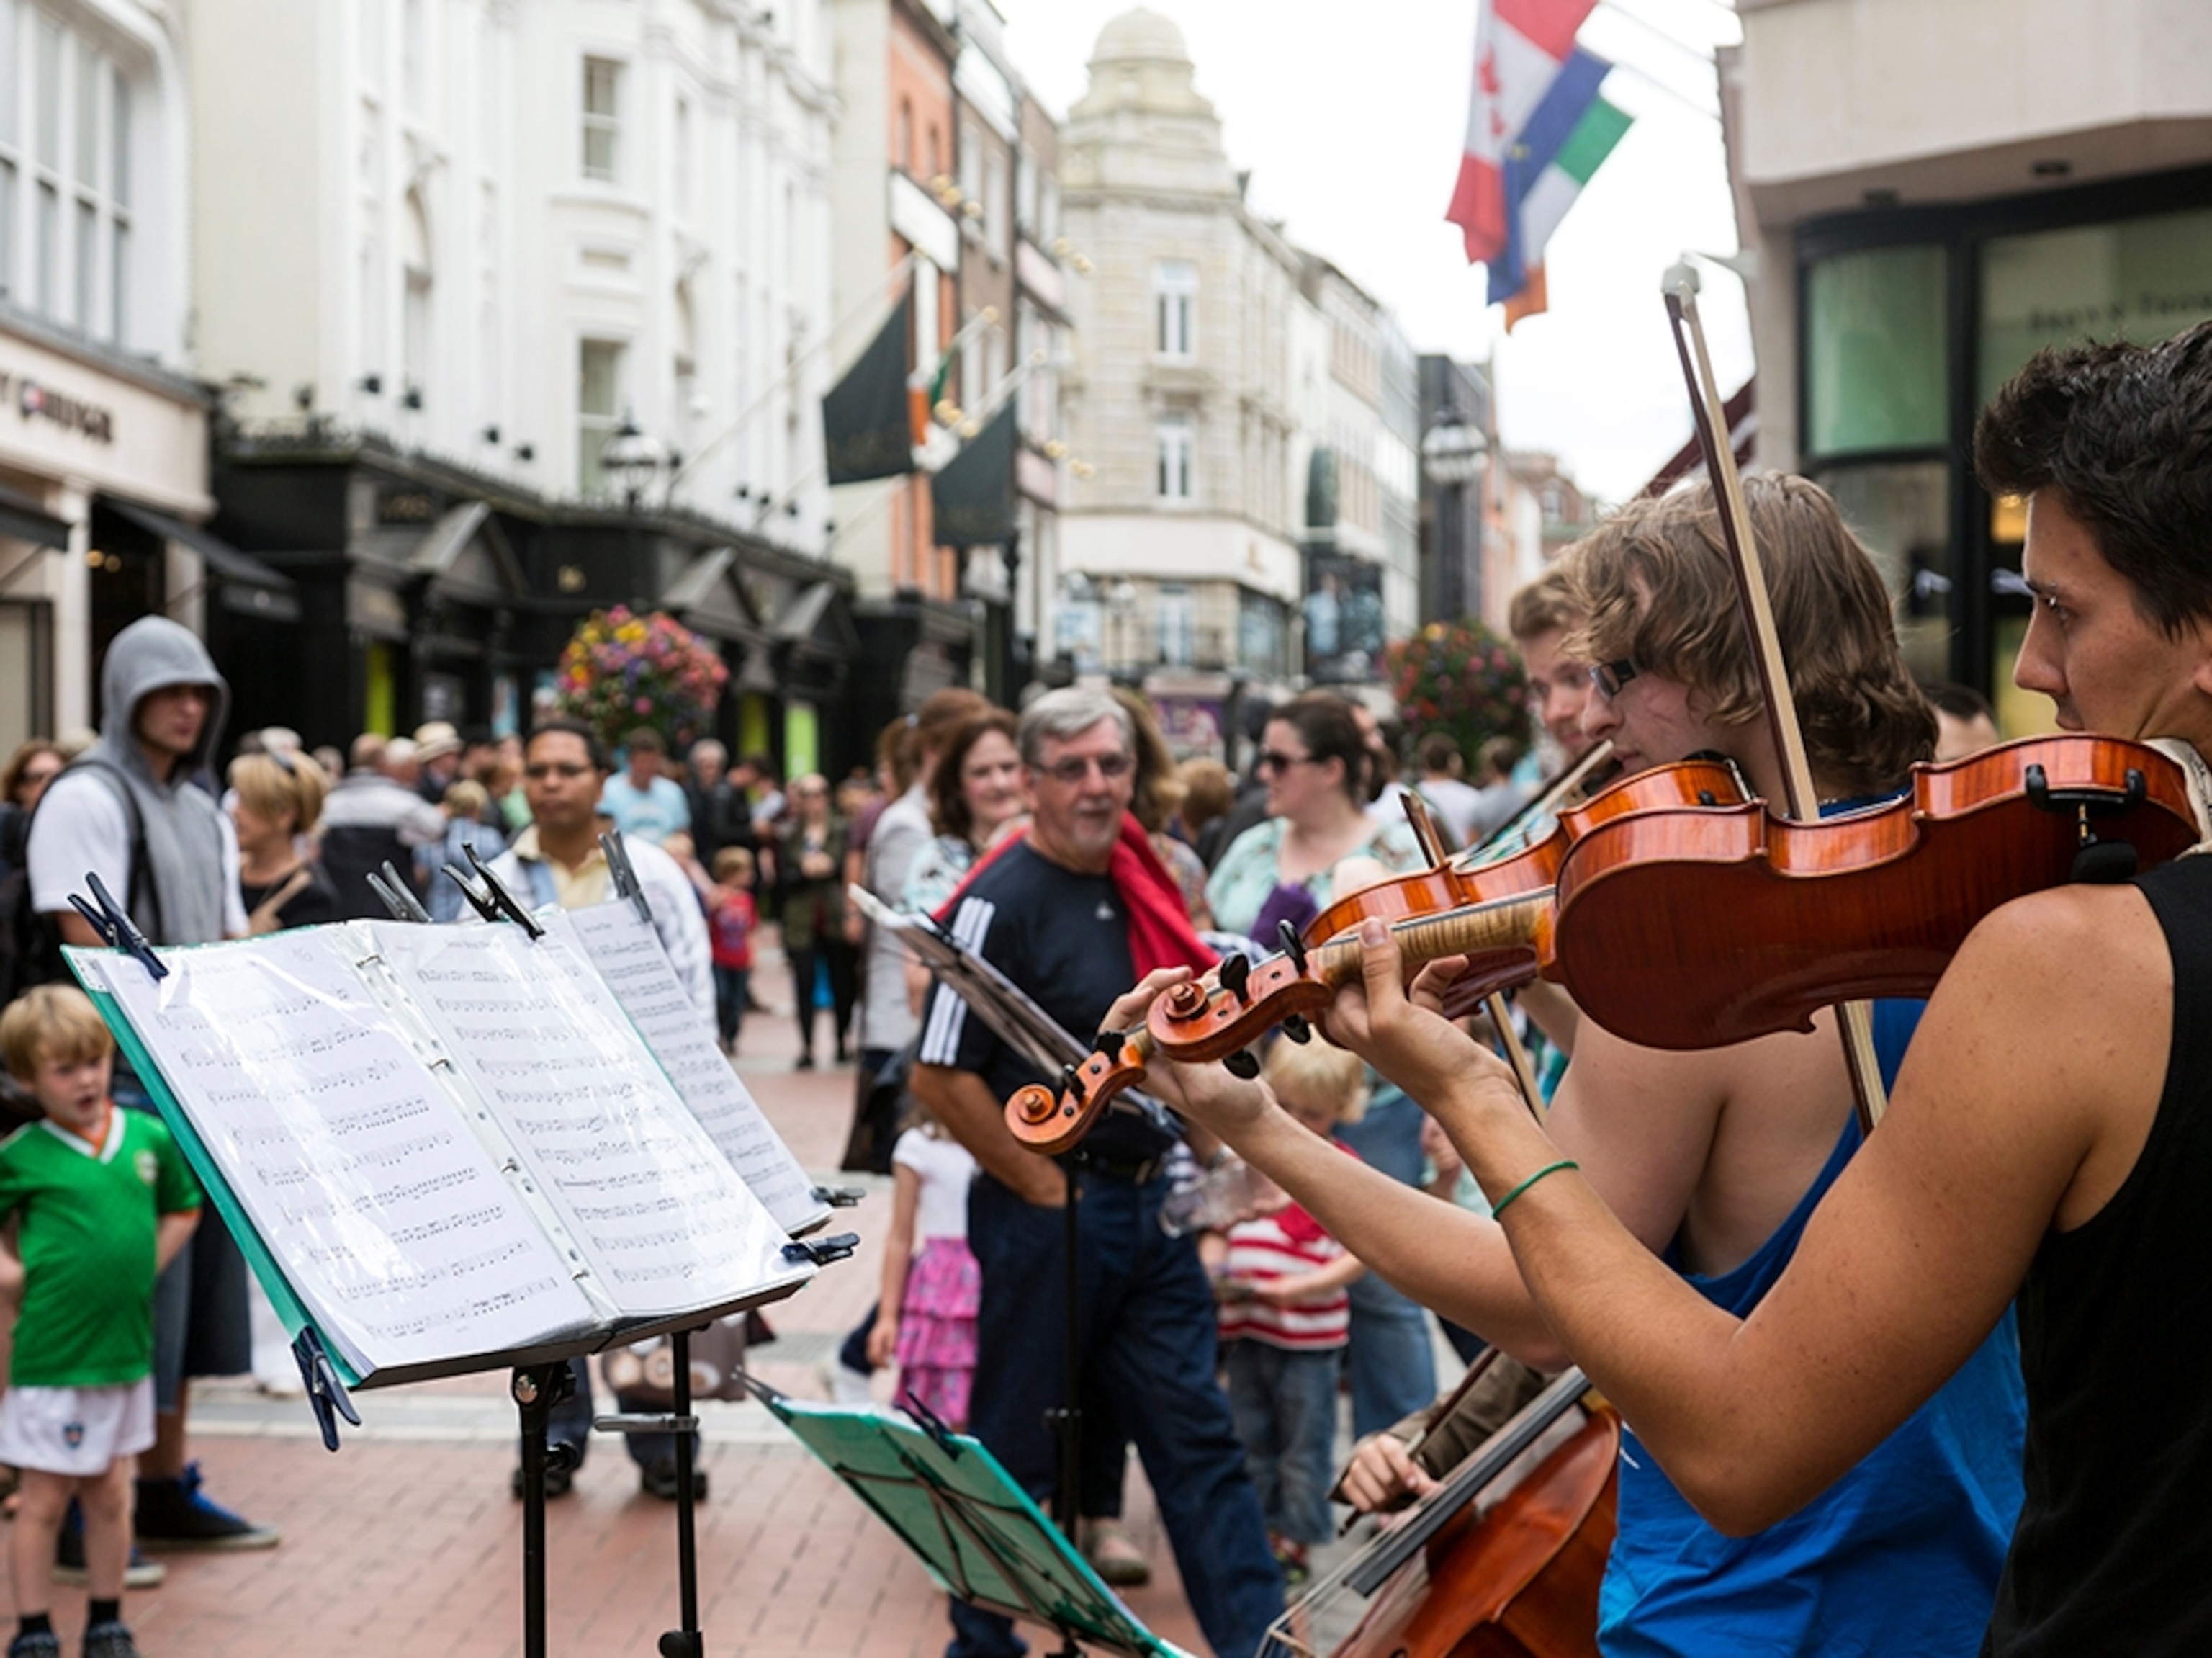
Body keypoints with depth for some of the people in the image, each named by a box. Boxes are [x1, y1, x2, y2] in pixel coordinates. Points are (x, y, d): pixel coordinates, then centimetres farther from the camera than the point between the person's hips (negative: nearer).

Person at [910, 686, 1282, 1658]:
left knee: (1198, 1436, 8)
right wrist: (1045, 1187, -13)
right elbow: (942, 1076, -17)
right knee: (1017, 1450, 6)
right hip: (1047, 1211, -7)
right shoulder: (1004, 899, -13)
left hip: (1145, 1205, 7)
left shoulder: (1136, 885, 8)